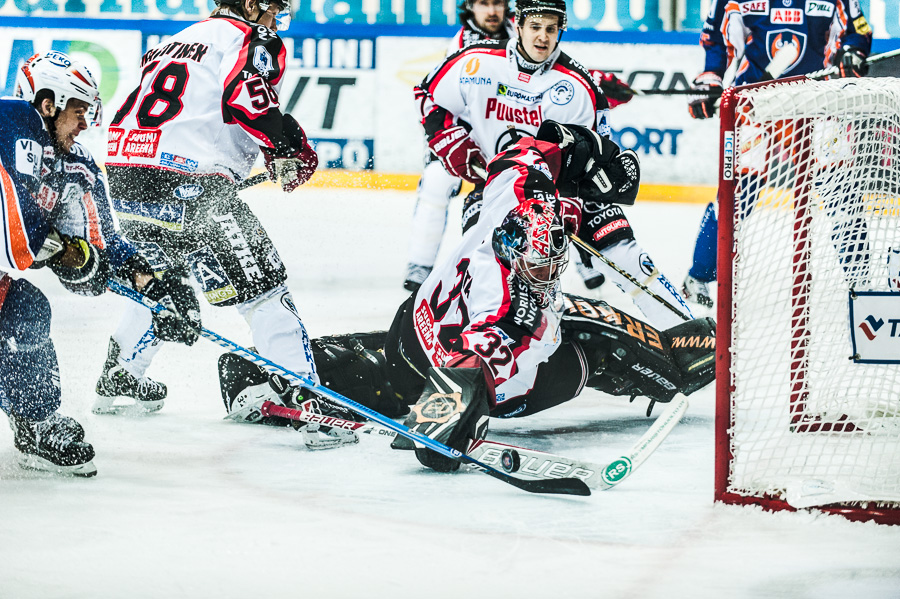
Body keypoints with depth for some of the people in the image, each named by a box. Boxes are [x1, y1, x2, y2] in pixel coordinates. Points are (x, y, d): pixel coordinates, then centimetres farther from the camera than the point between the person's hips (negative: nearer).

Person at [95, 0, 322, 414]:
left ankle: (117, 381, 40)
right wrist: (290, 147, -7)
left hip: (122, 178, 8)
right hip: (188, 183, -8)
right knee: (260, 285, -4)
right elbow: (245, 98, -16)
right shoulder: (252, 39, 3)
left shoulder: (173, 43, 29)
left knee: (161, 277, 32)